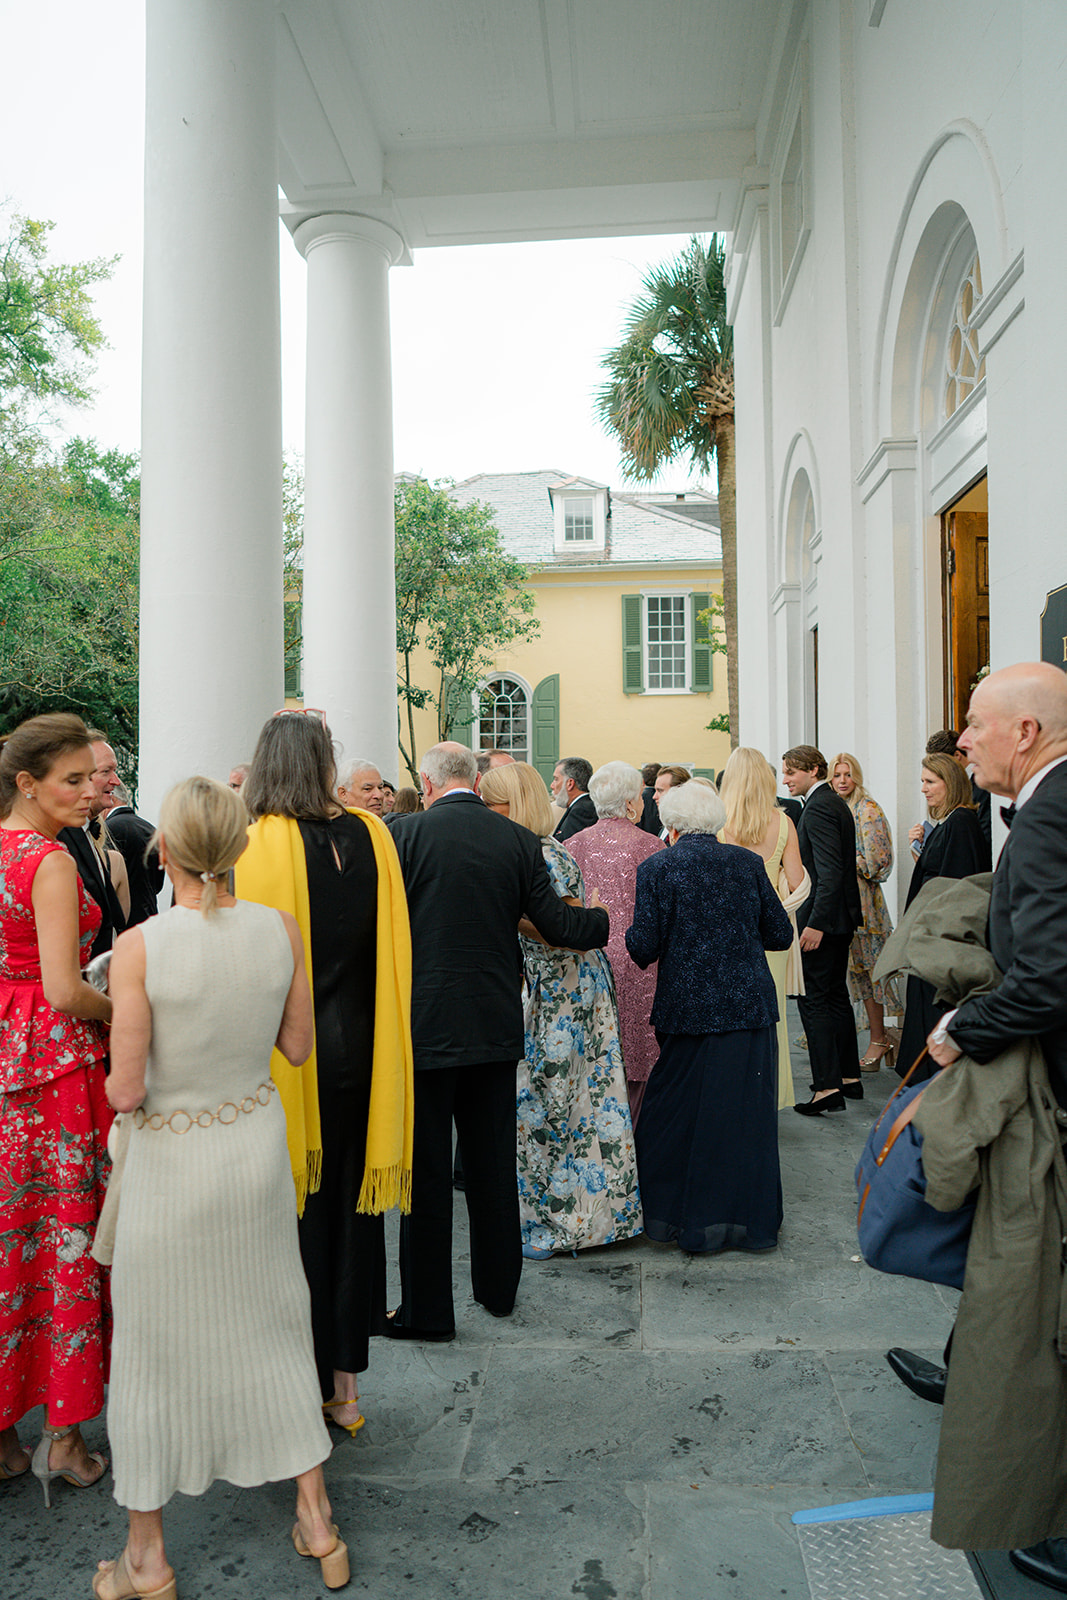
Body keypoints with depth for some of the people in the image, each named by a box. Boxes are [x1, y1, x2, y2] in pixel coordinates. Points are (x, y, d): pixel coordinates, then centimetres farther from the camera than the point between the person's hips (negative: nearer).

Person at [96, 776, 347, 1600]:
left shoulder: (140, 947, -21)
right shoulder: (282, 928, -10)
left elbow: (126, 1091, -17)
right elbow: (298, 1046, 0)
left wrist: (116, 1085, 5)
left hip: (171, 1161, -3)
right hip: (258, 1143, 4)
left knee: (156, 1346, 16)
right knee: (274, 1325, 21)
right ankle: (318, 1521, 35)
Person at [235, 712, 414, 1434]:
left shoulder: (254, 844, -14)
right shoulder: (371, 836, -3)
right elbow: (393, 953, 3)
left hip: (286, 1052, -3)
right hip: (361, 1049, 4)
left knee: (295, 1209, 9)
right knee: (353, 1202, 15)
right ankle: (345, 1383, 29)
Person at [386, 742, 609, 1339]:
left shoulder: (405, 833, -9)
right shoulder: (518, 839, 0)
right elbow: (554, 921, 2)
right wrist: (604, 920, 20)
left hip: (425, 1022, -3)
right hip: (497, 1024, 4)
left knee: (427, 1168, 6)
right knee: (494, 1162, 17)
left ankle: (427, 1308, 16)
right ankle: (498, 1286, 32)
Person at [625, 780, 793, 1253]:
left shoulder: (658, 868, -6)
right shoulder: (748, 864, 3)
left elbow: (644, 947, -10)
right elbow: (781, 935, 8)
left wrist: (627, 932, 11)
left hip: (688, 1009, -2)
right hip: (750, 1006, 3)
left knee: (678, 1114, 11)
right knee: (746, 1113, 10)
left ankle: (679, 1217, 23)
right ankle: (752, 1219, 22)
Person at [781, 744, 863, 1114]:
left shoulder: (818, 808, -16)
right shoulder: (835, 803, 15)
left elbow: (829, 871, -23)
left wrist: (815, 923, -24)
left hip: (822, 918, -10)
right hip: (841, 917, 10)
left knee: (813, 999, -6)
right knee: (836, 995, 16)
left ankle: (827, 1086, -4)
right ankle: (849, 1076, 24)